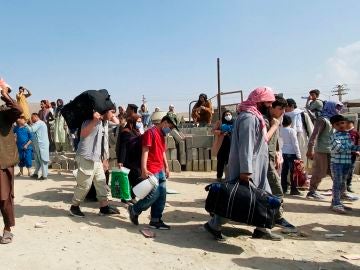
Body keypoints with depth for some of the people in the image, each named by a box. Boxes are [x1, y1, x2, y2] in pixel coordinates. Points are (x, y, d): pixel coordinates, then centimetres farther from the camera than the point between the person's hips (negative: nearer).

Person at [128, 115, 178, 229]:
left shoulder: (162, 135, 17)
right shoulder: (150, 132, -11)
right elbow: (145, 151, -17)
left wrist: (166, 167, 22)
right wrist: (144, 169, -24)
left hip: (160, 171, 9)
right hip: (151, 171, -9)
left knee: (161, 196, 7)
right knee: (154, 195, -8)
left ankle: (156, 220, 16)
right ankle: (134, 210, 13)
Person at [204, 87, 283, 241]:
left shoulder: (255, 116, 15)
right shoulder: (248, 118, -19)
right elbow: (245, 146, -25)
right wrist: (245, 171, -27)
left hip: (256, 169, 11)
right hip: (247, 170, -10)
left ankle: (262, 229, 25)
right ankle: (213, 225, 12)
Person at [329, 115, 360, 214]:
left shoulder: (349, 135, 12)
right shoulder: (335, 136, -11)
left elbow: (352, 148, 17)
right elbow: (339, 148, -22)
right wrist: (348, 145, -12)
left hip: (347, 163, 7)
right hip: (337, 163, -7)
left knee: (343, 184, 14)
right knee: (337, 183, -3)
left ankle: (336, 201, 26)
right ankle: (336, 204, 3)